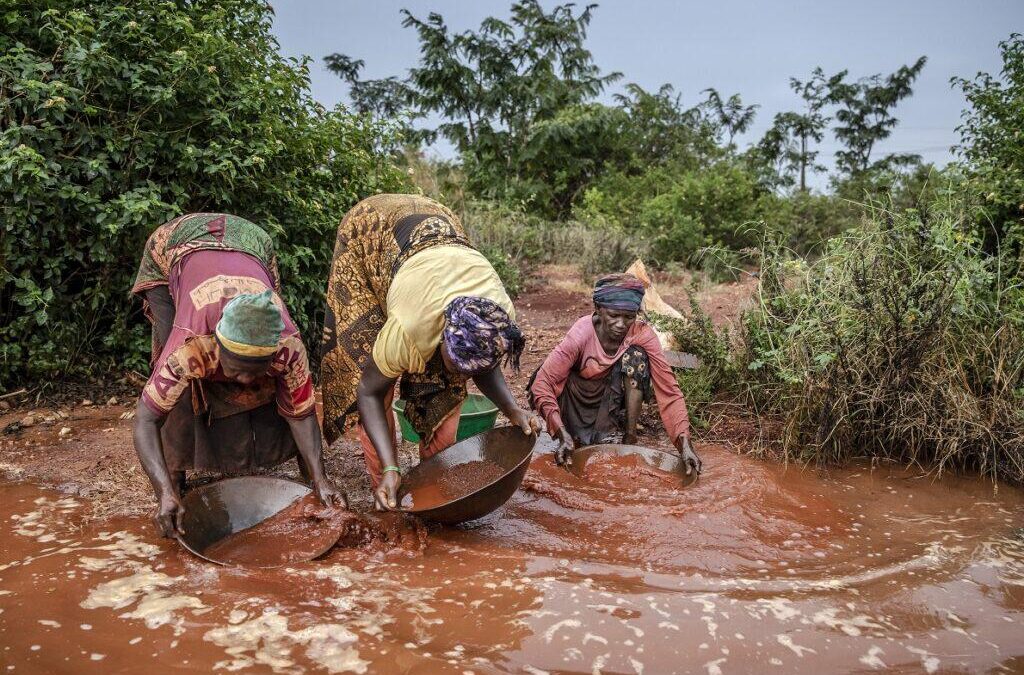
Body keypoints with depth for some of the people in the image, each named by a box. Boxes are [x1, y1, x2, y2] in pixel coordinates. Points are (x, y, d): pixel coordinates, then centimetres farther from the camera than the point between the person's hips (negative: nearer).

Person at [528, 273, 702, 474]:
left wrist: (685, 444, -38)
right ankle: (580, 435, -3)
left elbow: (669, 391, -26)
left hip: (614, 399, 0)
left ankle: (629, 437, -16)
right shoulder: (582, 333, -29)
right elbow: (541, 383, -31)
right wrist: (563, 433, -43)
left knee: (635, 355, -26)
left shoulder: (643, 335, -24)